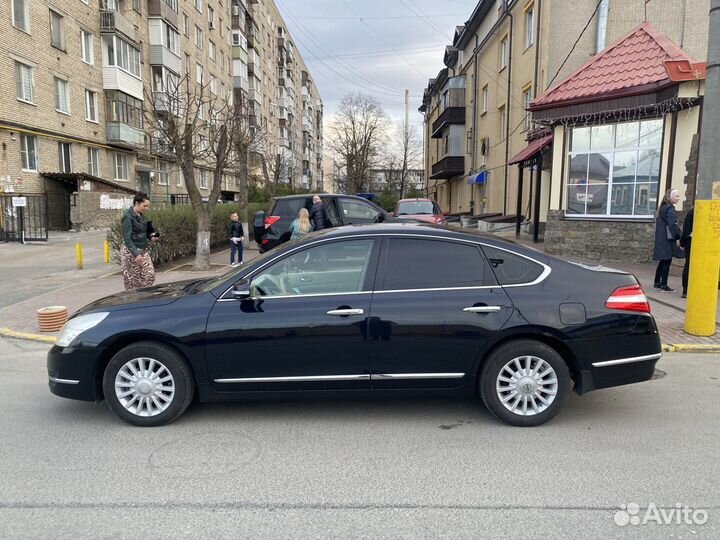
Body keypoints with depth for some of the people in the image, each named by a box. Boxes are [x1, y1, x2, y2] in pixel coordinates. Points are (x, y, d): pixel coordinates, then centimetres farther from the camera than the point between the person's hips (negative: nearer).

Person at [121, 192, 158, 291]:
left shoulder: (141, 215, 10)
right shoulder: (128, 217, -14)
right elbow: (127, 238, -19)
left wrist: (151, 237, 2)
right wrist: (136, 254, -27)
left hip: (143, 250, 8)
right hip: (131, 251, -8)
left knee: (150, 275, 0)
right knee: (133, 280, -2)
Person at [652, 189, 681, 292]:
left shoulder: (662, 208, 15)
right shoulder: (670, 209, -14)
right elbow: (673, 225, -20)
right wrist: (680, 236, -16)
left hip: (660, 239, 9)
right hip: (667, 239, -9)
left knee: (663, 262, 16)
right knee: (667, 261, -4)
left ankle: (657, 283, 21)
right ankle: (664, 285, -2)